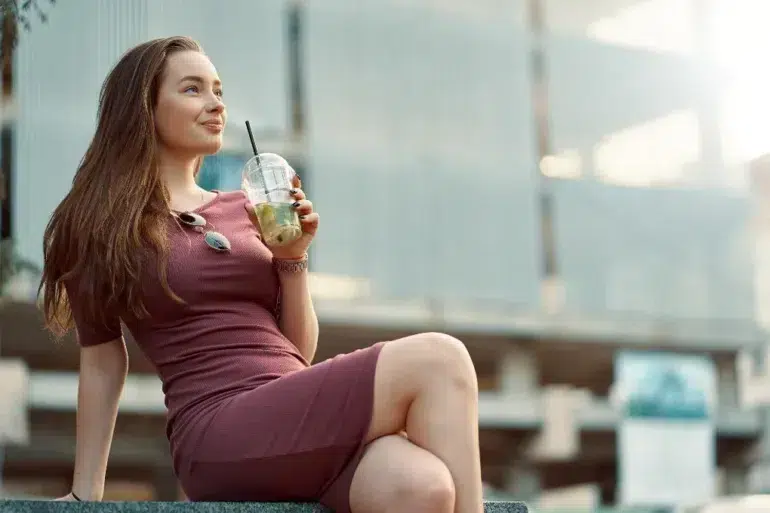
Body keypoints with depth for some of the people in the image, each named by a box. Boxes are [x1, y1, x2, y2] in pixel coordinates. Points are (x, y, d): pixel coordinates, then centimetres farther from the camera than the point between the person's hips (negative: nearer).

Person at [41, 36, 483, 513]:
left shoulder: (244, 210, 22)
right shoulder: (99, 225, 10)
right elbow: (102, 359, 12)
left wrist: (293, 257, 6)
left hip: (301, 422, 5)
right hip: (220, 438, -5)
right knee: (438, 360, -26)